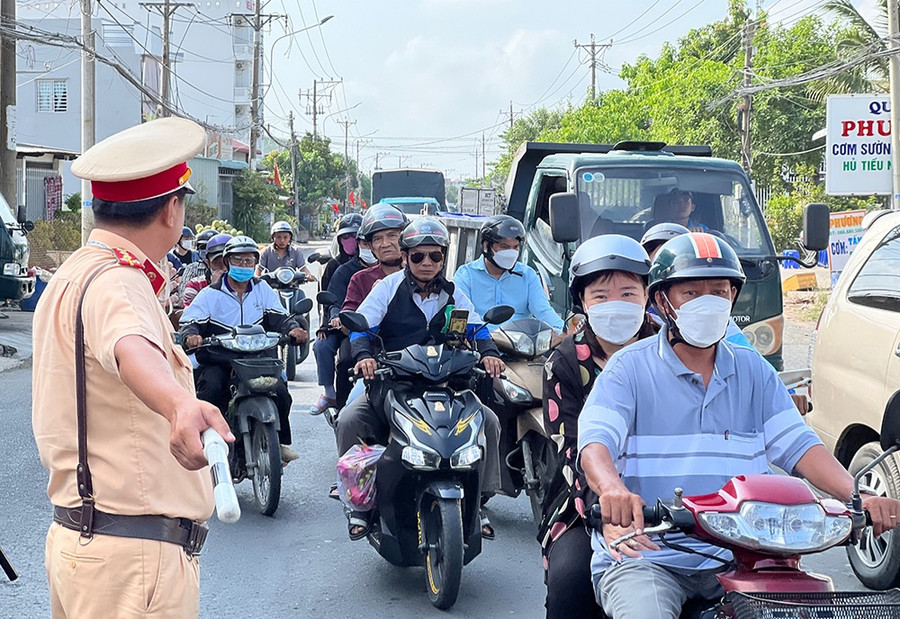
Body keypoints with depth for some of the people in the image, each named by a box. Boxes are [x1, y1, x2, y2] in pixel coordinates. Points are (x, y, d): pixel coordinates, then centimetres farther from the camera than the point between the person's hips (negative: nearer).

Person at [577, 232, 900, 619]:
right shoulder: (629, 369, -1)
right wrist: (612, 490, -40)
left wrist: (859, 496, -16)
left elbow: (797, 445, 3)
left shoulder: (754, 372, 13)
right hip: (646, 555, -4)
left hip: (734, 558, 4)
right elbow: (595, 442, -16)